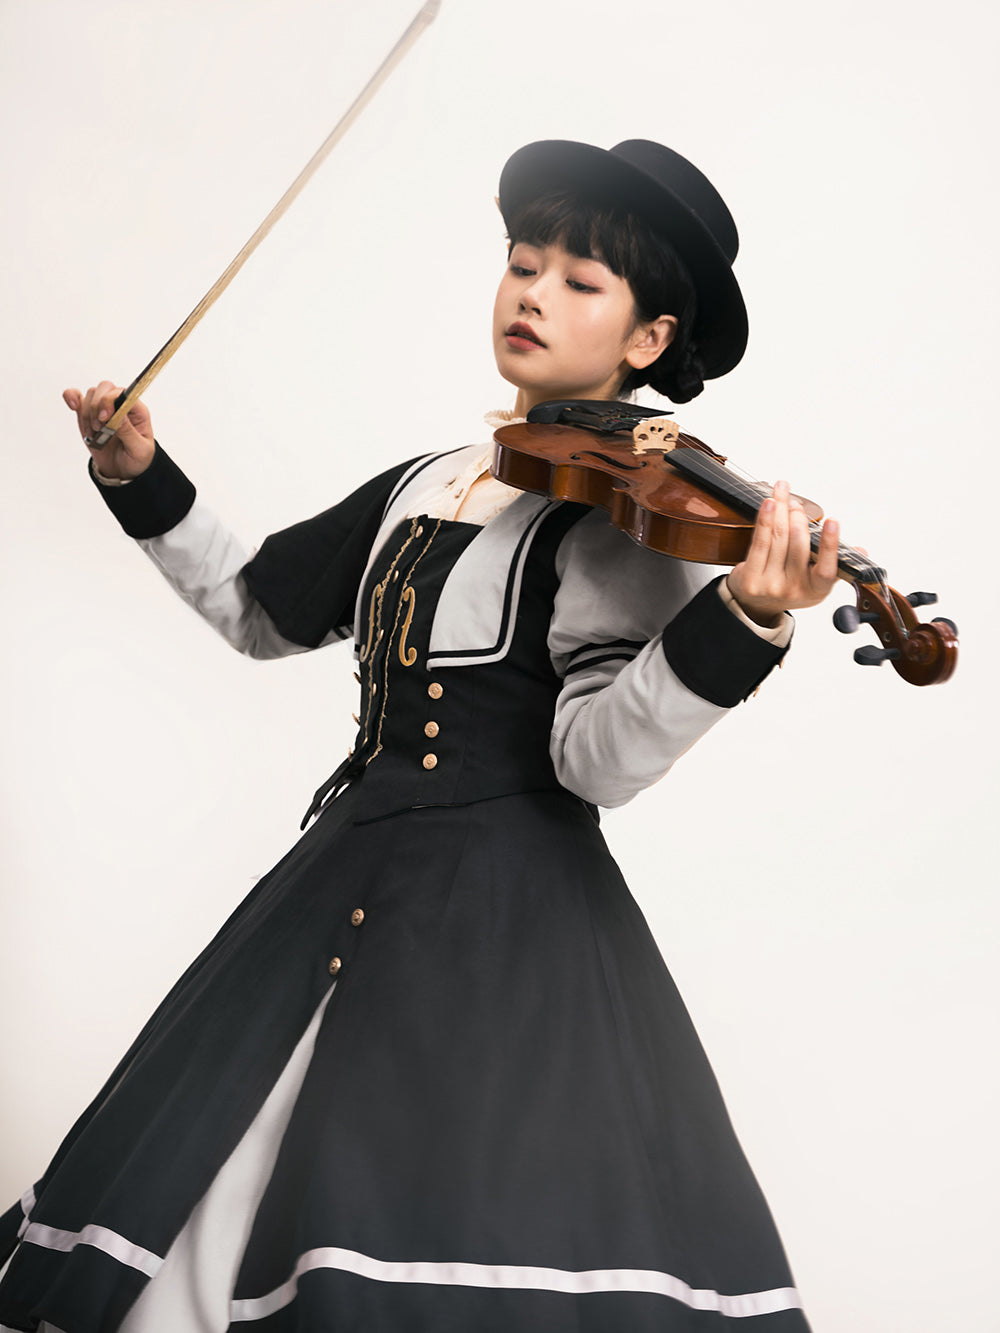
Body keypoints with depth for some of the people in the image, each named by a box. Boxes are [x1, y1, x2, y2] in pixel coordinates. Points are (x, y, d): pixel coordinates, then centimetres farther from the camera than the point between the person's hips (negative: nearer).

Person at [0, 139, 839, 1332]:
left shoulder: (629, 512, -8)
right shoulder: (419, 488, 12)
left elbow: (596, 760, -20)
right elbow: (259, 610, 23)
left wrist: (737, 625, -35)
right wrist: (144, 482, 17)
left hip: (509, 918, -6)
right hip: (345, 876, 7)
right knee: (191, 1225, 7)